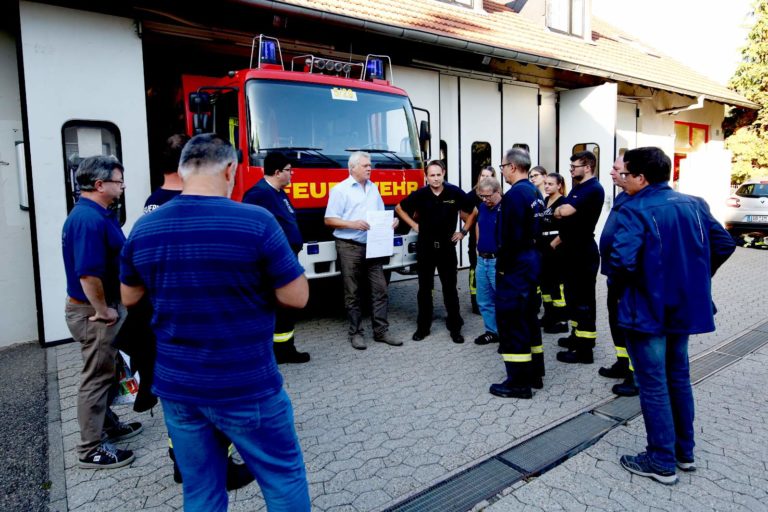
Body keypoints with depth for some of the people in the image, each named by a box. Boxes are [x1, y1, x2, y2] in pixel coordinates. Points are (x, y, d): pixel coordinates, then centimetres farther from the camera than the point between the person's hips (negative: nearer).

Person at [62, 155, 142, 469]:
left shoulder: (96, 214, 10)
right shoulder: (89, 219, -24)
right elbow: (88, 274, -30)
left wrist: (109, 308, 18)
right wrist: (103, 311, -19)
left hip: (100, 308, 10)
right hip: (93, 312, -10)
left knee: (104, 373, 22)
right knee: (96, 377, 2)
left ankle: (108, 425, 38)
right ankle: (91, 449, 15)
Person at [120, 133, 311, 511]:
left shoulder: (143, 229, -1)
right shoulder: (257, 222, -17)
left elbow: (129, 297, 14)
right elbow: (297, 297, -12)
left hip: (175, 386, 5)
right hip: (246, 387, -5)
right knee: (284, 479, 15)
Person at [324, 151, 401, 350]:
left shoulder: (373, 188, 15)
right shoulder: (340, 190, -5)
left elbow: (381, 214, 20)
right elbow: (329, 220, -8)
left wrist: (391, 221, -2)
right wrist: (352, 224, -21)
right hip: (350, 247, -5)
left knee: (379, 289, 4)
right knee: (353, 293, 3)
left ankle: (381, 331, 12)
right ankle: (355, 333, 14)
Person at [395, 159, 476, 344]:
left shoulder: (455, 192, -8)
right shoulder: (420, 194, -6)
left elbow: (473, 211, 6)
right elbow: (399, 208, 10)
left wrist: (463, 231, 4)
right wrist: (414, 225, 4)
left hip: (447, 245, -1)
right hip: (425, 246, 1)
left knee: (450, 288, 3)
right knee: (424, 288, 9)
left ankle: (455, 327, 13)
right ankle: (423, 326, 19)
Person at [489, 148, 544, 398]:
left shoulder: (515, 194, -17)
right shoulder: (535, 192, 13)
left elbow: (509, 237, -22)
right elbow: (536, 229, 14)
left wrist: (502, 267, -14)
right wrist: (531, 254, 16)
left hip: (516, 265, -10)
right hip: (533, 260, 10)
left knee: (511, 321, -2)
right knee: (528, 318, 17)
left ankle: (519, 382, 5)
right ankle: (534, 374, 27)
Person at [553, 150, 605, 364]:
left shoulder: (594, 189, -16)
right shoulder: (577, 188, 15)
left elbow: (566, 211, -28)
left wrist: (556, 210, -7)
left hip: (584, 252, -10)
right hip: (571, 250, 10)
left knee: (583, 299, -4)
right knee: (572, 295, 17)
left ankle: (585, 349, 3)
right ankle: (578, 335, 30)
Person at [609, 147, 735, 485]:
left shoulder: (635, 211, -18)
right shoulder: (694, 205, 6)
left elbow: (622, 260, -30)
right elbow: (725, 244, 10)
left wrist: (618, 286, -9)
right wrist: (696, 279, 15)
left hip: (647, 309, -7)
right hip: (684, 306, 8)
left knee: (653, 385, 4)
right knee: (679, 378, 20)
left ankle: (662, 462, 17)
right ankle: (684, 452, 33)